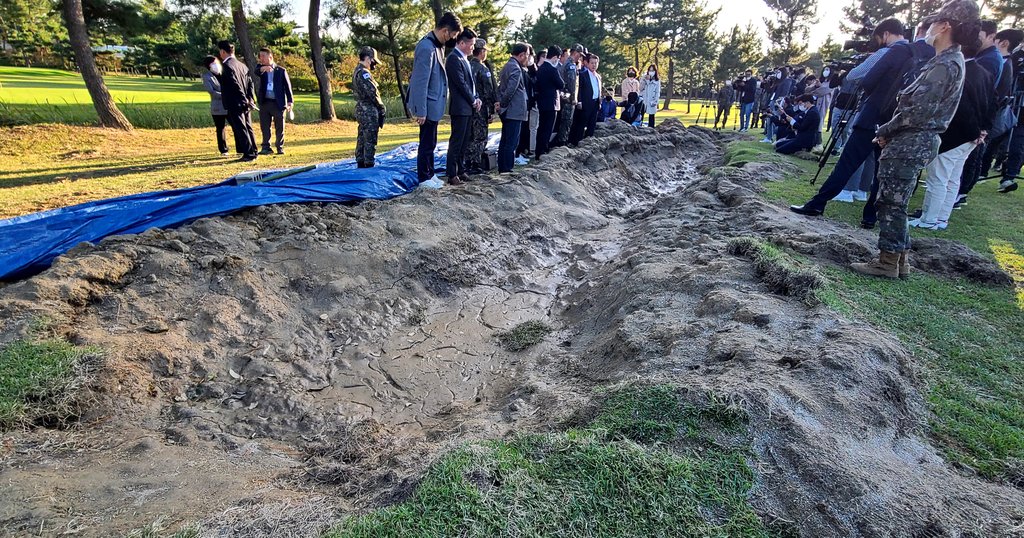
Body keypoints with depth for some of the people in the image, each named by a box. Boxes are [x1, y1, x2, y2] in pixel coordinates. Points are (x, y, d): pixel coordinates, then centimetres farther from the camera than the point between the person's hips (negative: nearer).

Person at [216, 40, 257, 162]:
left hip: (234, 104, -8)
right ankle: (253, 152, 18)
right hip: (244, 103, 8)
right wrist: (250, 98, 4)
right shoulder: (242, 65, 12)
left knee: (241, 129, -5)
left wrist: (245, 100, -15)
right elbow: (250, 82, 10)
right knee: (248, 128, 13)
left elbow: (236, 85, -20)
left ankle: (248, 154, -5)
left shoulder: (226, 66, -12)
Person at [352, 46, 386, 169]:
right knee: (370, 140, -6)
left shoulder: (357, 72, 16)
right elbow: (373, 93, -19)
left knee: (362, 138, 13)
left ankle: (360, 163, 20)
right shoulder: (364, 73, -17)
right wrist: (382, 108, -7)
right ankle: (369, 165, -4)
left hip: (361, 109, 10)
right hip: (369, 111, -10)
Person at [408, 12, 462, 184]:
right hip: (428, 106, -10)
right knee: (427, 144, 0)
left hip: (434, 105, 10)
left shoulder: (437, 45, 10)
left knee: (430, 143, 17)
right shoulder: (427, 48, -19)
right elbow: (420, 82, -21)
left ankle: (430, 175, 28)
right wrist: (420, 111, -21)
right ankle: (424, 179, 11)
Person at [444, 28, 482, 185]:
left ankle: (461, 170, 20)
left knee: (464, 141, 12)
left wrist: (476, 98, 4)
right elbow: (461, 84, -17)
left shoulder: (465, 59, 17)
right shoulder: (454, 58, -12)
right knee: (456, 141, -6)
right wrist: (473, 101, -8)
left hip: (468, 107, 9)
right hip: (460, 107, -9)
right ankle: (452, 175, -1)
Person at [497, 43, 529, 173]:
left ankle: (502, 168, 20)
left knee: (505, 141, 14)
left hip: (507, 111, 10)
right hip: (514, 111, -10)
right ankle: (507, 170, -4)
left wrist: (501, 102, 10)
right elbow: (511, 89, -23)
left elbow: (501, 87, 18)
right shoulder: (516, 68, -15)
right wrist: (503, 104, -12)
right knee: (511, 143, -6)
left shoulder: (507, 66, 17)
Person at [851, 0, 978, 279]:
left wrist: (885, 131, -7)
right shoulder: (952, 61, 17)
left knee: (891, 202, -5)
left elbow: (917, 112, -20)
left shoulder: (944, 65, -15)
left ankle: (888, 262, 2)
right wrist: (891, 132, 11)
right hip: (917, 141, 10)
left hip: (910, 143, -10)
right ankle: (899, 258, 21)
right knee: (894, 202, 14)